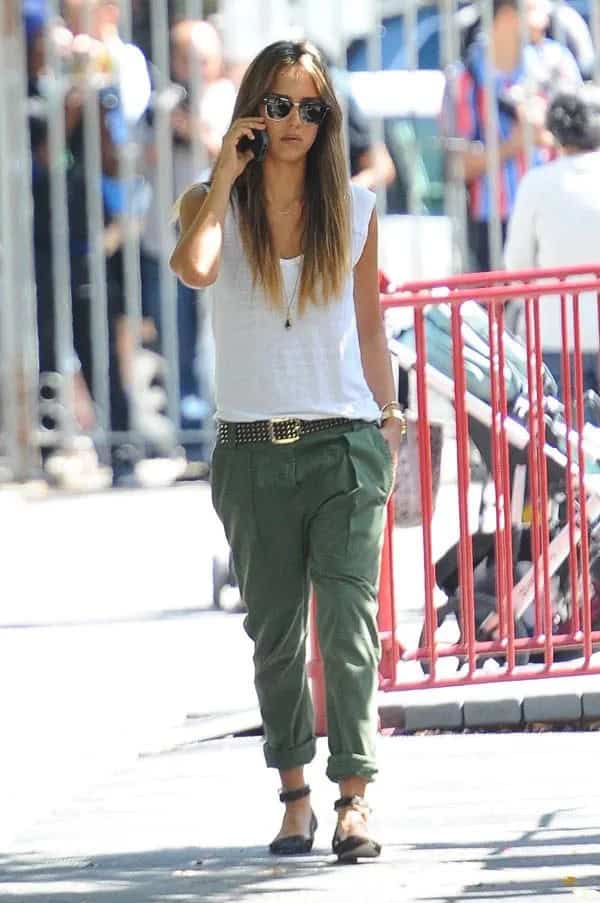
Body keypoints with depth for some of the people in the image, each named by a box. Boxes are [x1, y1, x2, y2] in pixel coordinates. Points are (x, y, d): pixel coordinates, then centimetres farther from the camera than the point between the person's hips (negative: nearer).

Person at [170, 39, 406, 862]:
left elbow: (369, 327, 14)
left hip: (345, 445, -1)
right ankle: (295, 794, 17)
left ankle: (355, 796, -17)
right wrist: (227, 175, -14)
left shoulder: (355, 211, 7)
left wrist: (389, 423, 12)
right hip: (254, 449, 1)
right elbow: (193, 267, -21)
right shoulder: (215, 205, 3)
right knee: (275, 631, 7)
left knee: (348, 622, -12)